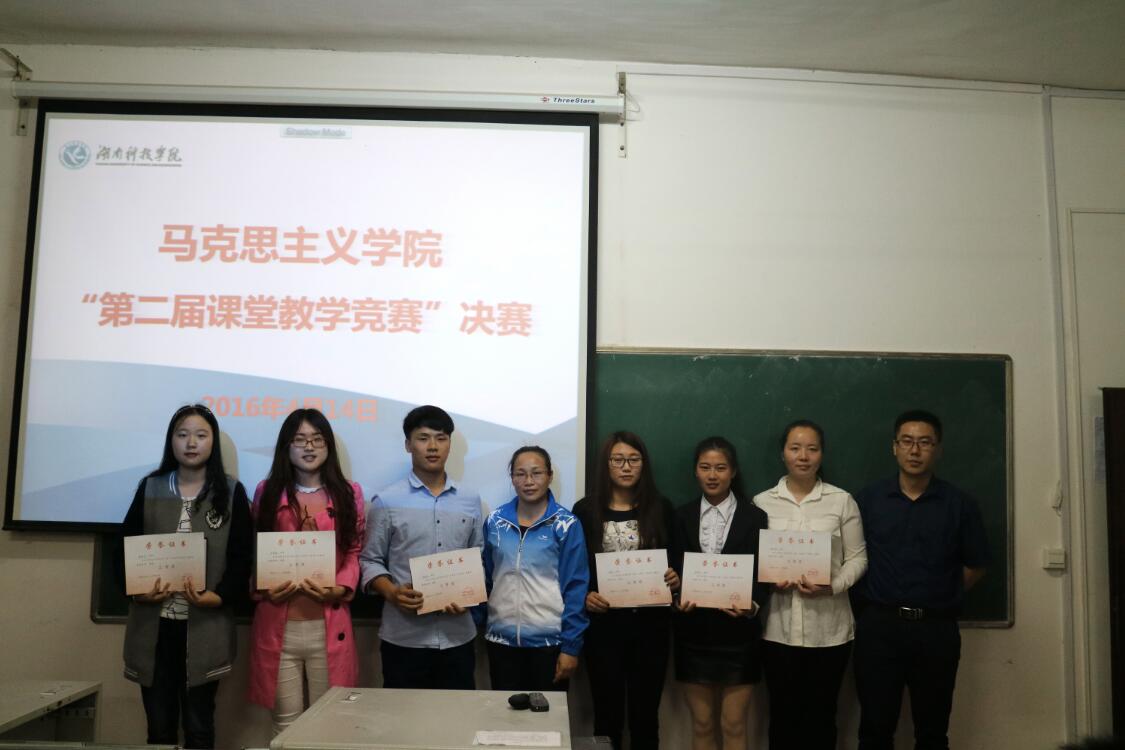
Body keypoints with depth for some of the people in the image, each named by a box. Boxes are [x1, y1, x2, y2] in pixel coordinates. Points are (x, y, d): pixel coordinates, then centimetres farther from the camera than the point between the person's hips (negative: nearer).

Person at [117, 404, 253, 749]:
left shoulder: (231, 492, 3)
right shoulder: (150, 488, 9)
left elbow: (242, 556, -1)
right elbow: (124, 547, 7)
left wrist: (218, 596, -17)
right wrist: (136, 589, -11)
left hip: (205, 626, -2)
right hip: (154, 624, 2)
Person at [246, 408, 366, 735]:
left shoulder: (348, 493, 6)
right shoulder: (267, 492, 8)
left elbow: (354, 552, 6)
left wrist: (340, 589, -11)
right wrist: (263, 589, -8)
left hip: (329, 627, 0)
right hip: (277, 627, 0)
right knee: (285, 723, 7)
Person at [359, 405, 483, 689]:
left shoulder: (470, 501, 8)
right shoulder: (386, 501, -2)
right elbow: (370, 561, 1)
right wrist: (391, 592, -17)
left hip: (457, 635, 3)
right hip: (404, 638, -2)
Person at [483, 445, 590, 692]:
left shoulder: (566, 525, -7)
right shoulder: (494, 521, 1)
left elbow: (576, 588, -7)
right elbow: (484, 578, 10)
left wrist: (571, 646, -9)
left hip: (549, 639, -2)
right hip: (501, 638, 3)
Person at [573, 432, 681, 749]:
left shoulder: (661, 508, 3)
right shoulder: (586, 510, -1)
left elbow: (676, 562, 9)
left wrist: (675, 579, -12)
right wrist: (584, 596, -15)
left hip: (650, 623, 1)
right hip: (603, 623, -1)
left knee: (645, 713, 10)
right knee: (607, 713, 8)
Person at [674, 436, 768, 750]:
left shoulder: (754, 517, 0)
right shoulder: (682, 516, 5)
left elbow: (762, 574, -2)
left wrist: (752, 606, -20)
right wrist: (678, 598, -15)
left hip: (737, 634, -2)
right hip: (694, 633, 2)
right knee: (702, 725, 11)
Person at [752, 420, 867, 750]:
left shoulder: (842, 501, 2)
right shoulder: (762, 502, 3)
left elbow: (857, 557, 2)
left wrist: (832, 586, -15)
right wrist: (770, 582, -12)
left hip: (828, 628, 0)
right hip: (778, 628, 1)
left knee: (821, 714, 9)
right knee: (783, 713, 10)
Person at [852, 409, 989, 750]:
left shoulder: (960, 504, 1)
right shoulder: (867, 500, 1)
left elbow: (974, 566, 9)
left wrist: (940, 598, 4)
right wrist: (875, 598, 1)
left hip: (937, 628, 1)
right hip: (879, 625, 0)